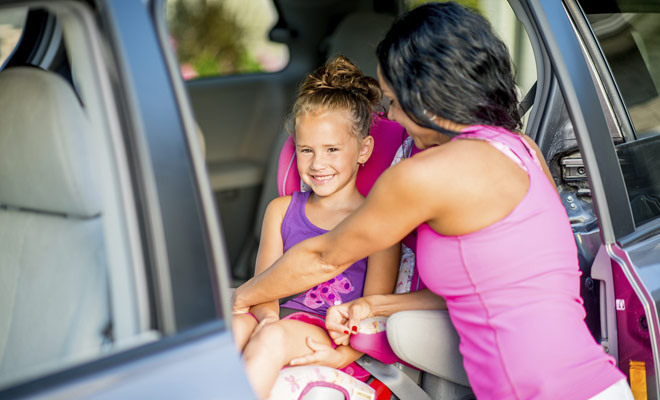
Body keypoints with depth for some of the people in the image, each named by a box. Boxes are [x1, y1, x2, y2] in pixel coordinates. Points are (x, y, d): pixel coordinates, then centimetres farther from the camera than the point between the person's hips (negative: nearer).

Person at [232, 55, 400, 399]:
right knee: (234, 325, -27)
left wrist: (340, 356, -21)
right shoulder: (281, 210, 16)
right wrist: (268, 315, -14)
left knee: (274, 336, -32)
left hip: (341, 342, -4)